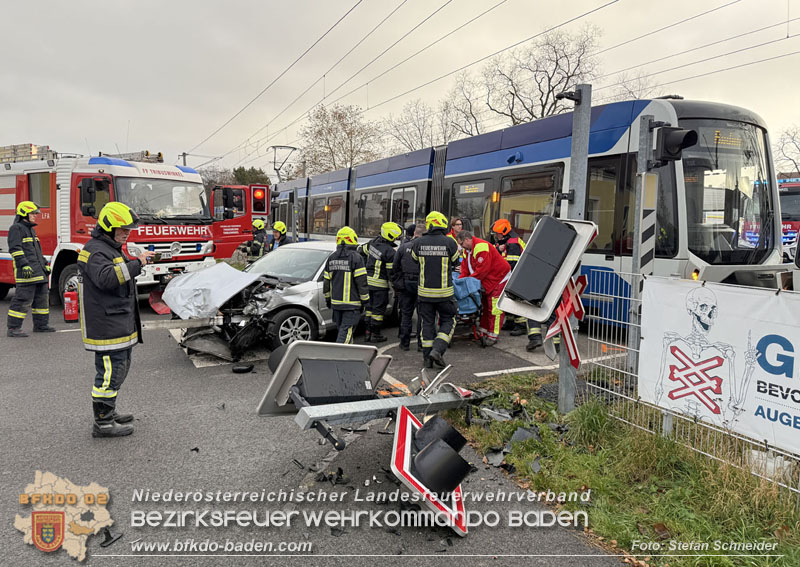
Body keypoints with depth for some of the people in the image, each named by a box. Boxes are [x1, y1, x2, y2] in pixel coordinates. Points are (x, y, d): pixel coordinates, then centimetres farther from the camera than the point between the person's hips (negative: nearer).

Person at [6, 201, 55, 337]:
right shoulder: (16, 228, -6)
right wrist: (24, 265, -24)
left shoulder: (30, 229, 22)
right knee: (23, 299, -10)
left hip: (39, 272, 10)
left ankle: (41, 324, 21)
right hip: (27, 273, -10)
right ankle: (13, 328, -5)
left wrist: (45, 265, 23)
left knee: (41, 298, 13)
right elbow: (15, 249, -16)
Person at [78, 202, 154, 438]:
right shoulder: (95, 250, -15)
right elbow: (106, 278, -32)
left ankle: (108, 412, 32)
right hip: (106, 326, -11)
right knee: (110, 370, -6)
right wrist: (136, 263, -28)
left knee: (120, 365, 19)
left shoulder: (112, 248, 18)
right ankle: (102, 423, 3)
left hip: (120, 323, 11)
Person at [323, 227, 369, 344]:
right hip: (352, 303, -6)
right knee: (346, 330, -5)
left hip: (336, 302, 6)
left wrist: (328, 299, 24)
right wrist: (365, 299, -3)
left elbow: (326, 281, 14)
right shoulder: (355, 257, -10)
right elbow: (361, 281, -12)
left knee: (341, 328, 18)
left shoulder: (331, 258, 9)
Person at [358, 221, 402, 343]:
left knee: (370, 306, 15)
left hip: (368, 280, 7)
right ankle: (375, 334, 9)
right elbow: (391, 271, -16)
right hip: (380, 284, -7)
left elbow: (361, 250, 18)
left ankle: (368, 332, 21)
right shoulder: (390, 252, -20)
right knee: (379, 309, 3)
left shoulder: (374, 242, 2)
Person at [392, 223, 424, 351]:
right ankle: (421, 344, 10)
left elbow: (395, 267, 5)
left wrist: (395, 284, 13)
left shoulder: (403, 247, 0)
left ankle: (405, 343, 14)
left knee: (406, 314, 11)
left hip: (405, 284, 2)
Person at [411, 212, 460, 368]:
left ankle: (427, 357, 15)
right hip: (444, 291, -2)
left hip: (424, 291, 3)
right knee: (448, 321, 12)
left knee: (427, 322, 12)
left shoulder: (418, 243, -4)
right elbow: (455, 261, 6)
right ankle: (437, 350, -4)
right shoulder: (450, 242, -10)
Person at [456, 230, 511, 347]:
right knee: (484, 307, 13)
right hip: (486, 282, 10)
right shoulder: (467, 250, 7)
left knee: (494, 308, -9)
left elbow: (482, 270, -28)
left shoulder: (481, 247, -25)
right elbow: (465, 268, 8)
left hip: (499, 278, -10)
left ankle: (493, 336, -4)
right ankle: (482, 333, 21)